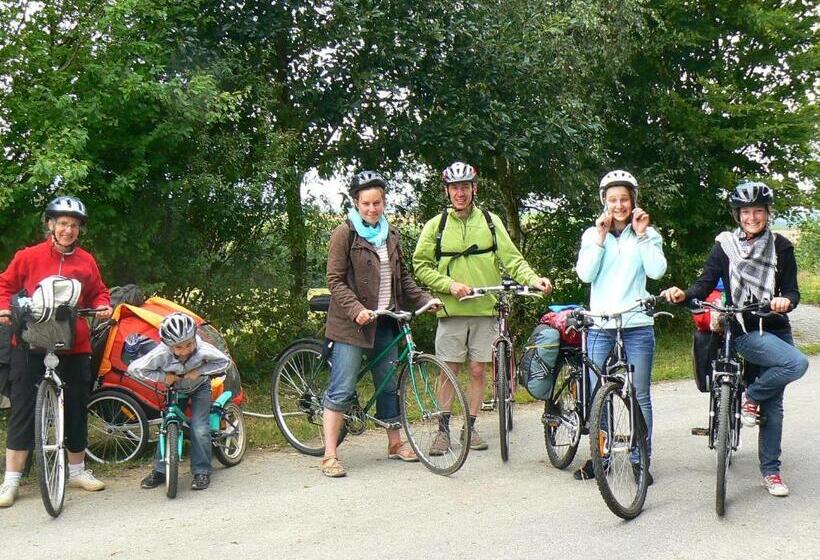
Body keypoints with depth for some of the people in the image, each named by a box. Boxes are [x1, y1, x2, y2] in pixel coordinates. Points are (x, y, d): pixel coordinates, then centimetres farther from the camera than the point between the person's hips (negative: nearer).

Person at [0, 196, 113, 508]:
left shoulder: (86, 261, 3)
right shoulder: (29, 256, -3)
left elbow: (98, 292, 15)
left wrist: (102, 306, -6)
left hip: (74, 345, 3)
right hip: (31, 343, -2)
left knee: (77, 408, 11)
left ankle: (77, 471, 27)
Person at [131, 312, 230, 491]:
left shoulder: (203, 350, -38)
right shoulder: (161, 354, -36)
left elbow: (225, 362, -21)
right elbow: (133, 368, -27)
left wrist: (199, 371, -31)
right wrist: (162, 377, -32)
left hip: (199, 387, -1)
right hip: (175, 389, 2)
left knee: (199, 429, -13)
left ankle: (202, 472, 0)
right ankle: (160, 471, 11)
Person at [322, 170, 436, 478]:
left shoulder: (390, 234, 12)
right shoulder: (344, 234, -7)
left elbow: (403, 276, 18)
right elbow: (335, 280, -11)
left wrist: (425, 299, 5)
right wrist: (357, 310, -23)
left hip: (385, 322, 6)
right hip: (352, 322, -6)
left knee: (389, 384, 14)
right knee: (342, 390, -5)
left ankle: (395, 442, 28)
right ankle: (330, 455, 0)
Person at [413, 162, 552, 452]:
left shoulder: (491, 221, 6)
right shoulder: (436, 225, 3)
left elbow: (511, 258, 1)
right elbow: (421, 265, 2)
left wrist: (533, 279, -16)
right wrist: (449, 284, -11)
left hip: (485, 309, 1)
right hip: (451, 310, -1)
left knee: (478, 370, 7)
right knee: (449, 371, 4)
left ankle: (471, 427, 20)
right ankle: (443, 430, 15)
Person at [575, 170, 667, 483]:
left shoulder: (648, 234, 6)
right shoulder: (593, 234, 8)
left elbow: (657, 271, -10)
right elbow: (585, 273, -6)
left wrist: (641, 235, -10)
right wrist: (601, 237, -9)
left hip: (637, 325, -1)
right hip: (600, 325, 1)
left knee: (640, 396, 3)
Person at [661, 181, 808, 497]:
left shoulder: (781, 247, 4)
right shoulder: (725, 246, -1)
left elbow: (792, 291, 1)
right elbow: (705, 284, -8)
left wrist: (786, 301, -24)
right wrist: (683, 295, -29)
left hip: (776, 330, 4)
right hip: (744, 332, -4)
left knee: (773, 405, 6)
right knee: (797, 363, -28)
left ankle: (770, 471, 18)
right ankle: (751, 397, -4)